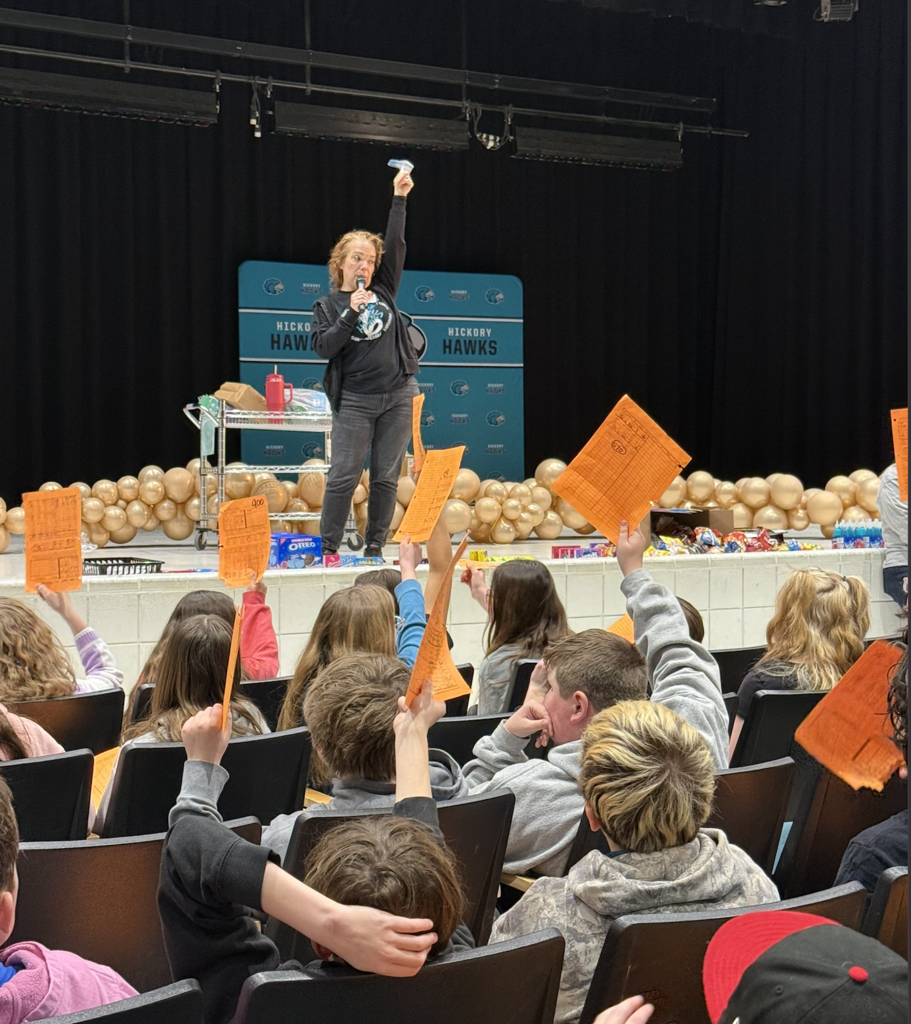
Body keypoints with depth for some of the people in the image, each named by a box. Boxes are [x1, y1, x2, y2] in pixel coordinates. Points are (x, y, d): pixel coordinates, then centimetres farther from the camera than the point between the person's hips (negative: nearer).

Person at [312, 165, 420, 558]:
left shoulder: (383, 290, 12)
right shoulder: (328, 305, 5)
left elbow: (395, 245, 6)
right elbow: (323, 347, -8)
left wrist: (399, 199, 0)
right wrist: (351, 312, -16)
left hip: (398, 396, 3)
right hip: (355, 401, -3)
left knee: (386, 478, 4)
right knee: (343, 477, -6)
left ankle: (375, 547, 12)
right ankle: (327, 548, 0)